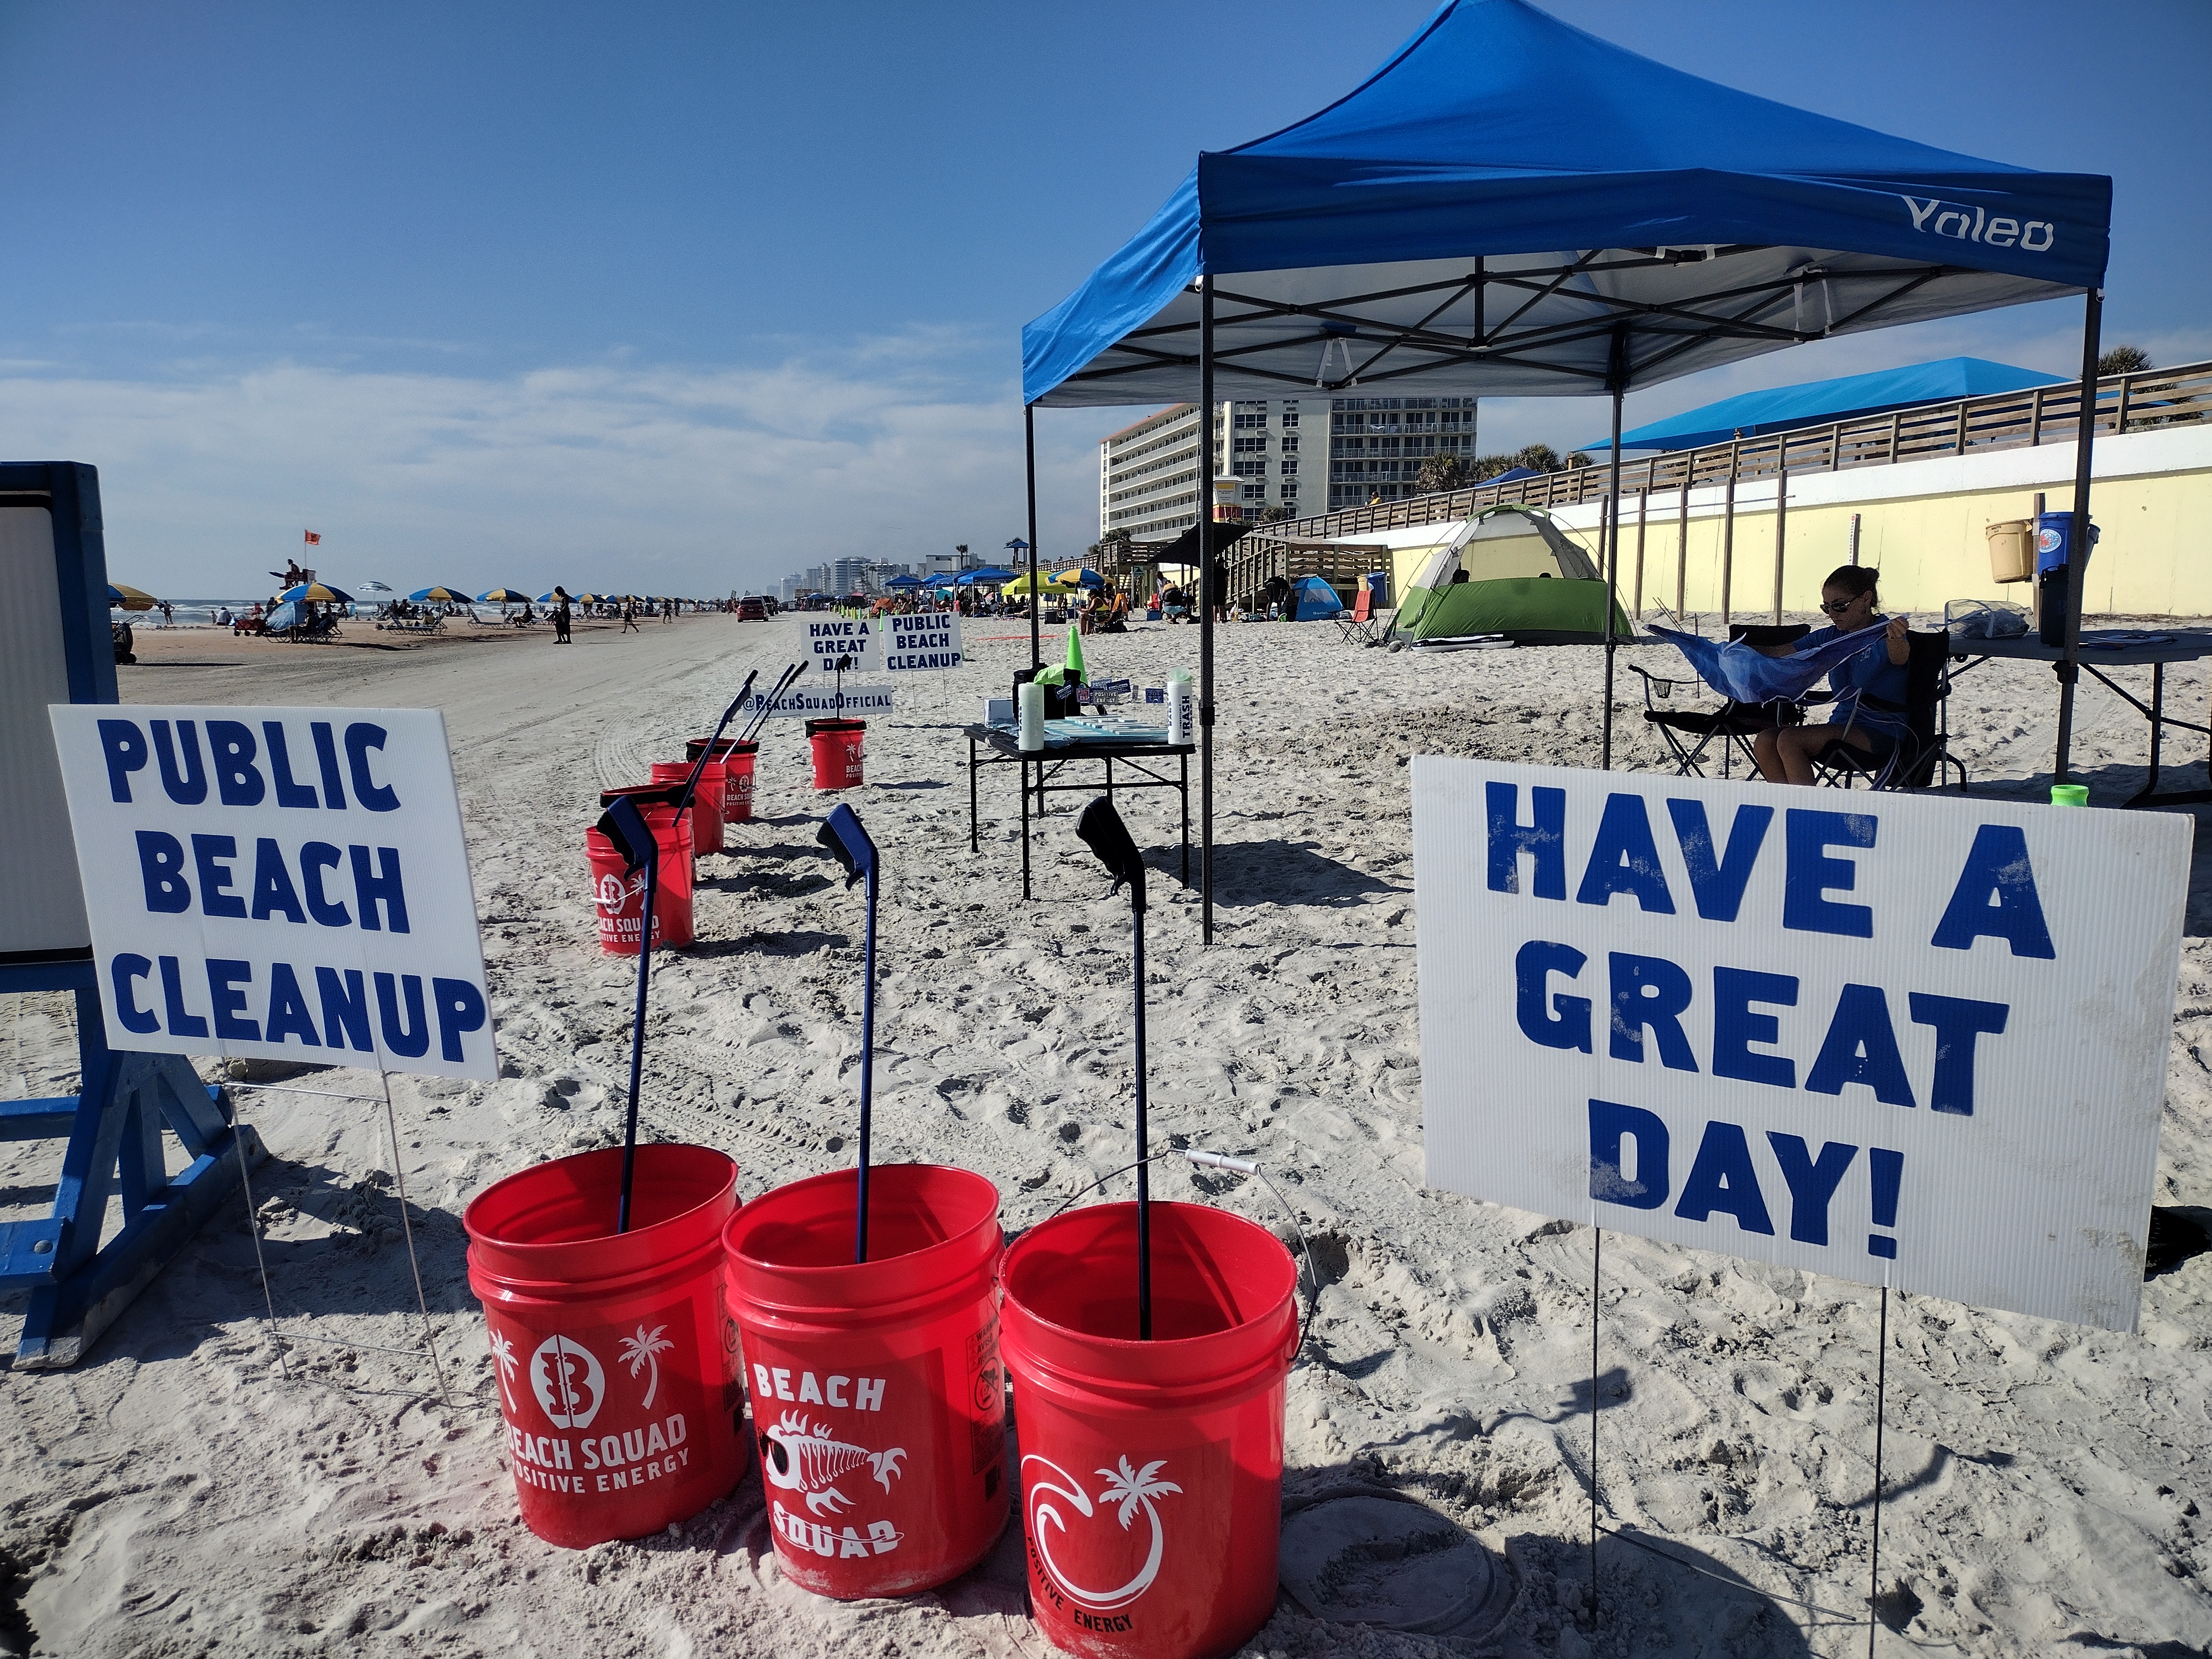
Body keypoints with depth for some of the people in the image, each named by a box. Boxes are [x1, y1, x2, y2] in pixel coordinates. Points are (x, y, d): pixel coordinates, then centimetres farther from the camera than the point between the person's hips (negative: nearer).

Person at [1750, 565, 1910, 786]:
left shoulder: (1886, 633, -8)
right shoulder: (1830, 637, 13)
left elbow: (1899, 657, -32)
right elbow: (1778, 653, 9)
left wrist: (1897, 640, -56)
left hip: (1881, 732, -7)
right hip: (1843, 724, 7)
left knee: (1789, 740, -27)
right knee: (1764, 742, -17)